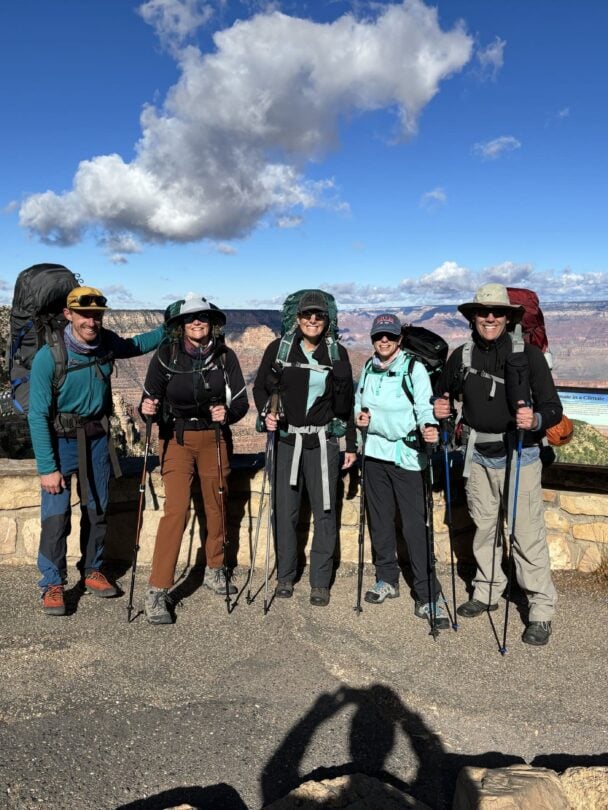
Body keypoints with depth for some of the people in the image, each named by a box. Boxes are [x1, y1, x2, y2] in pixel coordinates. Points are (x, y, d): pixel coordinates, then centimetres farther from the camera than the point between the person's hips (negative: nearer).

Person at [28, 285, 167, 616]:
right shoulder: (49, 356, -20)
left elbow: (135, 345, 18)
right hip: (61, 441, -4)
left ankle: (92, 571, 31)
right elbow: (38, 415, -17)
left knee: (96, 511, 13)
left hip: (97, 438, 5)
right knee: (56, 516, -7)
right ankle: (52, 584, 11)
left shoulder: (107, 343, -7)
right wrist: (47, 467, -18)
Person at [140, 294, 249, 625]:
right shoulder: (165, 355, -5)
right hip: (178, 438, -2)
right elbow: (152, 397, -1)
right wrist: (147, 408, -24)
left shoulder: (225, 356, -1)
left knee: (217, 505, 12)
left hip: (215, 438, 3)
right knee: (176, 509, -13)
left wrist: (227, 413, -20)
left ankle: (214, 570, 35)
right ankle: (156, 592, -7)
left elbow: (241, 401, 0)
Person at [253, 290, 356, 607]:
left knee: (324, 511, 2)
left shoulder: (337, 353, 3)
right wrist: (266, 414, -8)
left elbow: (346, 403, 7)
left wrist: (351, 445, 3)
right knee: (285, 510, 5)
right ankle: (285, 575, 22)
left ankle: (320, 581, 15)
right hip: (286, 439, 0)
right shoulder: (279, 348, 1)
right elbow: (260, 386, 10)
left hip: (323, 441, 0)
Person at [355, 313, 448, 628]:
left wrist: (427, 427, -36)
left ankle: (428, 596, -1)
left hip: (407, 454, -6)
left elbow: (424, 407, -14)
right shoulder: (368, 369, 10)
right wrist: (359, 415, 3)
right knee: (379, 519, 14)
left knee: (415, 525, -8)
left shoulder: (414, 368, -7)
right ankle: (387, 579, 30)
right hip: (375, 450, 6)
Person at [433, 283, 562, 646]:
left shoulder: (529, 354, -10)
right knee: (483, 528, 17)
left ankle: (542, 610, 11)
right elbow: (444, 392, 18)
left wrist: (536, 420, -34)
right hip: (479, 455, 5)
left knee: (528, 534, -2)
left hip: (519, 456, -4)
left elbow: (553, 408, -12)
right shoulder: (462, 356, 2)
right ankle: (487, 592, 34)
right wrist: (442, 407, -5)